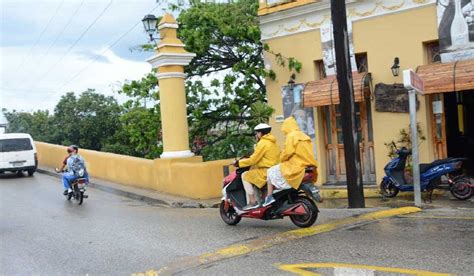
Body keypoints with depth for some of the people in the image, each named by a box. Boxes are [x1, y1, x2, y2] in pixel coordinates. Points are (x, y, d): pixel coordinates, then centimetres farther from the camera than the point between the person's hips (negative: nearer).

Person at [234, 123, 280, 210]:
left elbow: (253, 160, -13)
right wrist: (247, 159, 25)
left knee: (245, 176, -2)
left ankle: (253, 202, -8)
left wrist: (239, 163, -3)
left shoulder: (263, 143, -11)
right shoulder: (272, 142, 18)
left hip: (267, 171, -10)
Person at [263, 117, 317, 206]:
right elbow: (303, 154, 16)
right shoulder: (304, 136, 17)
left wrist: (281, 160, 3)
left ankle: (269, 197, -5)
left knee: (271, 172, 4)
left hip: (295, 168, -8)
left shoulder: (291, 136, -8)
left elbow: (287, 152, -15)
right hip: (307, 168, 8)